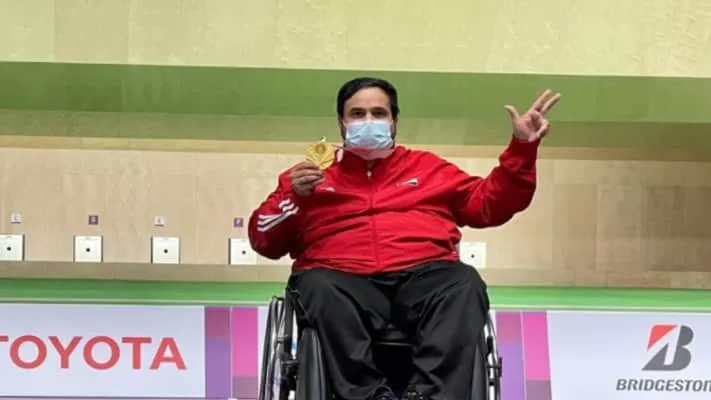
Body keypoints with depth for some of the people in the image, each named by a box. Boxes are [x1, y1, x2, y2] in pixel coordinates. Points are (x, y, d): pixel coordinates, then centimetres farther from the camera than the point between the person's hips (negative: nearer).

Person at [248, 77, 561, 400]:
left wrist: (522, 147, 16)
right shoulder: (313, 174, 24)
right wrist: (293, 197, -1)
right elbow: (264, 239, 17)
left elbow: (490, 203, 26)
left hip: (424, 275, 1)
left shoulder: (428, 167, 29)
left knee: (465, 285, -32)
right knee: (318, 289, -35)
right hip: (345, 278, -1)